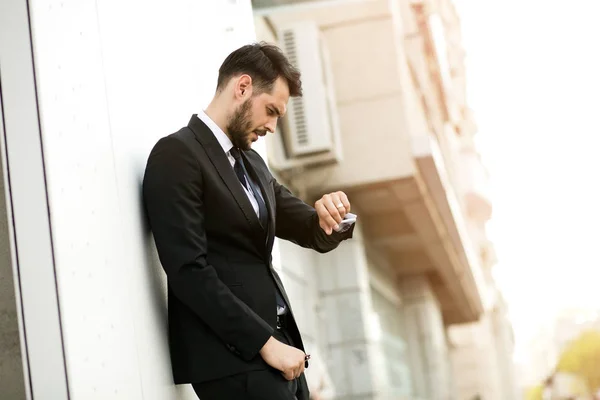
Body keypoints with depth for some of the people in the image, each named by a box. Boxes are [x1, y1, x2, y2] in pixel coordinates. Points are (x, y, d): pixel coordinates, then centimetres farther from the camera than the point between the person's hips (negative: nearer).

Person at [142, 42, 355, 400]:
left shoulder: (252, 163, 17)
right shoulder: (177, 155, -9)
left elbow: (315, 235, 19)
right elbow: (189, 272, -17)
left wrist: (331, 217, -5)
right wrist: (265, 342, -17)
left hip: (276, 342, 8)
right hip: (232, 356, -8)